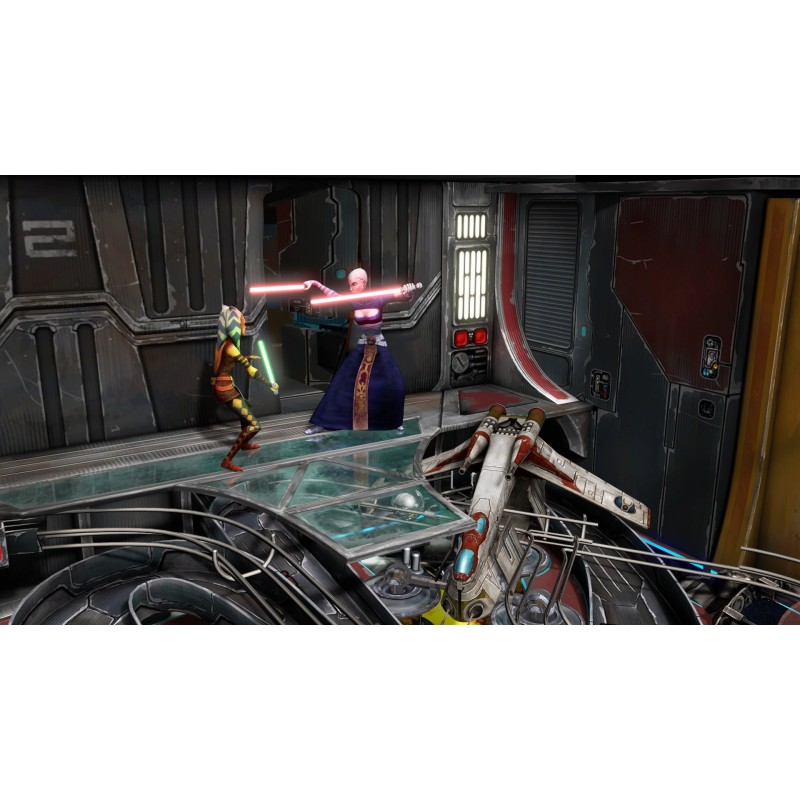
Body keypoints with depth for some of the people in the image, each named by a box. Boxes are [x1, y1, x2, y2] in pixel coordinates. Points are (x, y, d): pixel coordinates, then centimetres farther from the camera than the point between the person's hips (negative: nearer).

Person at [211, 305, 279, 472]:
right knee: (254, 425, -10)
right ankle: (227, 460, -7)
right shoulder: (230, 346, -23)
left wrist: (249, 357, 42)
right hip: (225, 388, -10)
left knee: (246, 409, 35)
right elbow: (251, 371, -22)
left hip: (226, 386, 10)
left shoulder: (227, 342, 5)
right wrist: (270, 385, -12)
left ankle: (245, 443, 54)